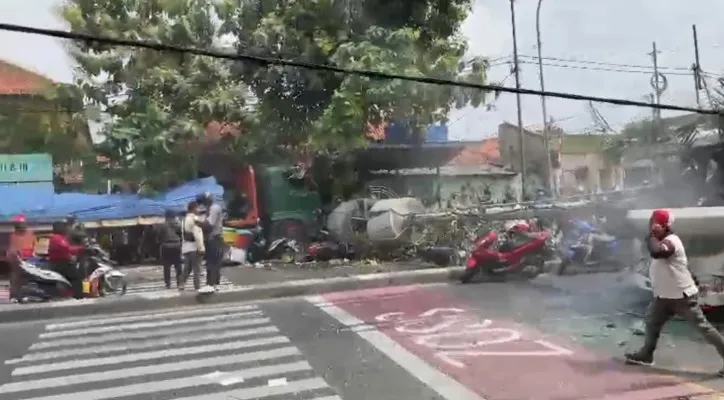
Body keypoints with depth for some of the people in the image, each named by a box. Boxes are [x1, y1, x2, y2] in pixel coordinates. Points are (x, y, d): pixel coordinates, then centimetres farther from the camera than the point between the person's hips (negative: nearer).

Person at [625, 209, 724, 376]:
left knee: (702, 326, -5)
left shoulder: (670, 241, -23)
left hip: (682, 295, -10)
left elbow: (655, 252, -42)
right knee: (652, 321, 15)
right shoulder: (663, 242, 10)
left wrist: (652, 235, -29)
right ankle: (646, 354, 25)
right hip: (664, 295, 10)